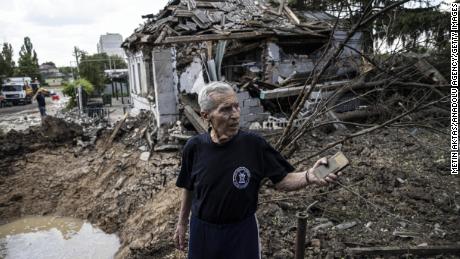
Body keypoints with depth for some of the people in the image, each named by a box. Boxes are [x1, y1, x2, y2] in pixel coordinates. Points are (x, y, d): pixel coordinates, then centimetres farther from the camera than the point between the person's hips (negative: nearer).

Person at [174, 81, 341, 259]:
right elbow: (189, 188, 2)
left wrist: (309, 176, -30)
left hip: (242, 231, -1)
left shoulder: (254, 144, -18)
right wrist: (182, 222, 11)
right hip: (202, 230, 2)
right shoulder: (194, 147, -13)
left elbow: (281, 180, -12)